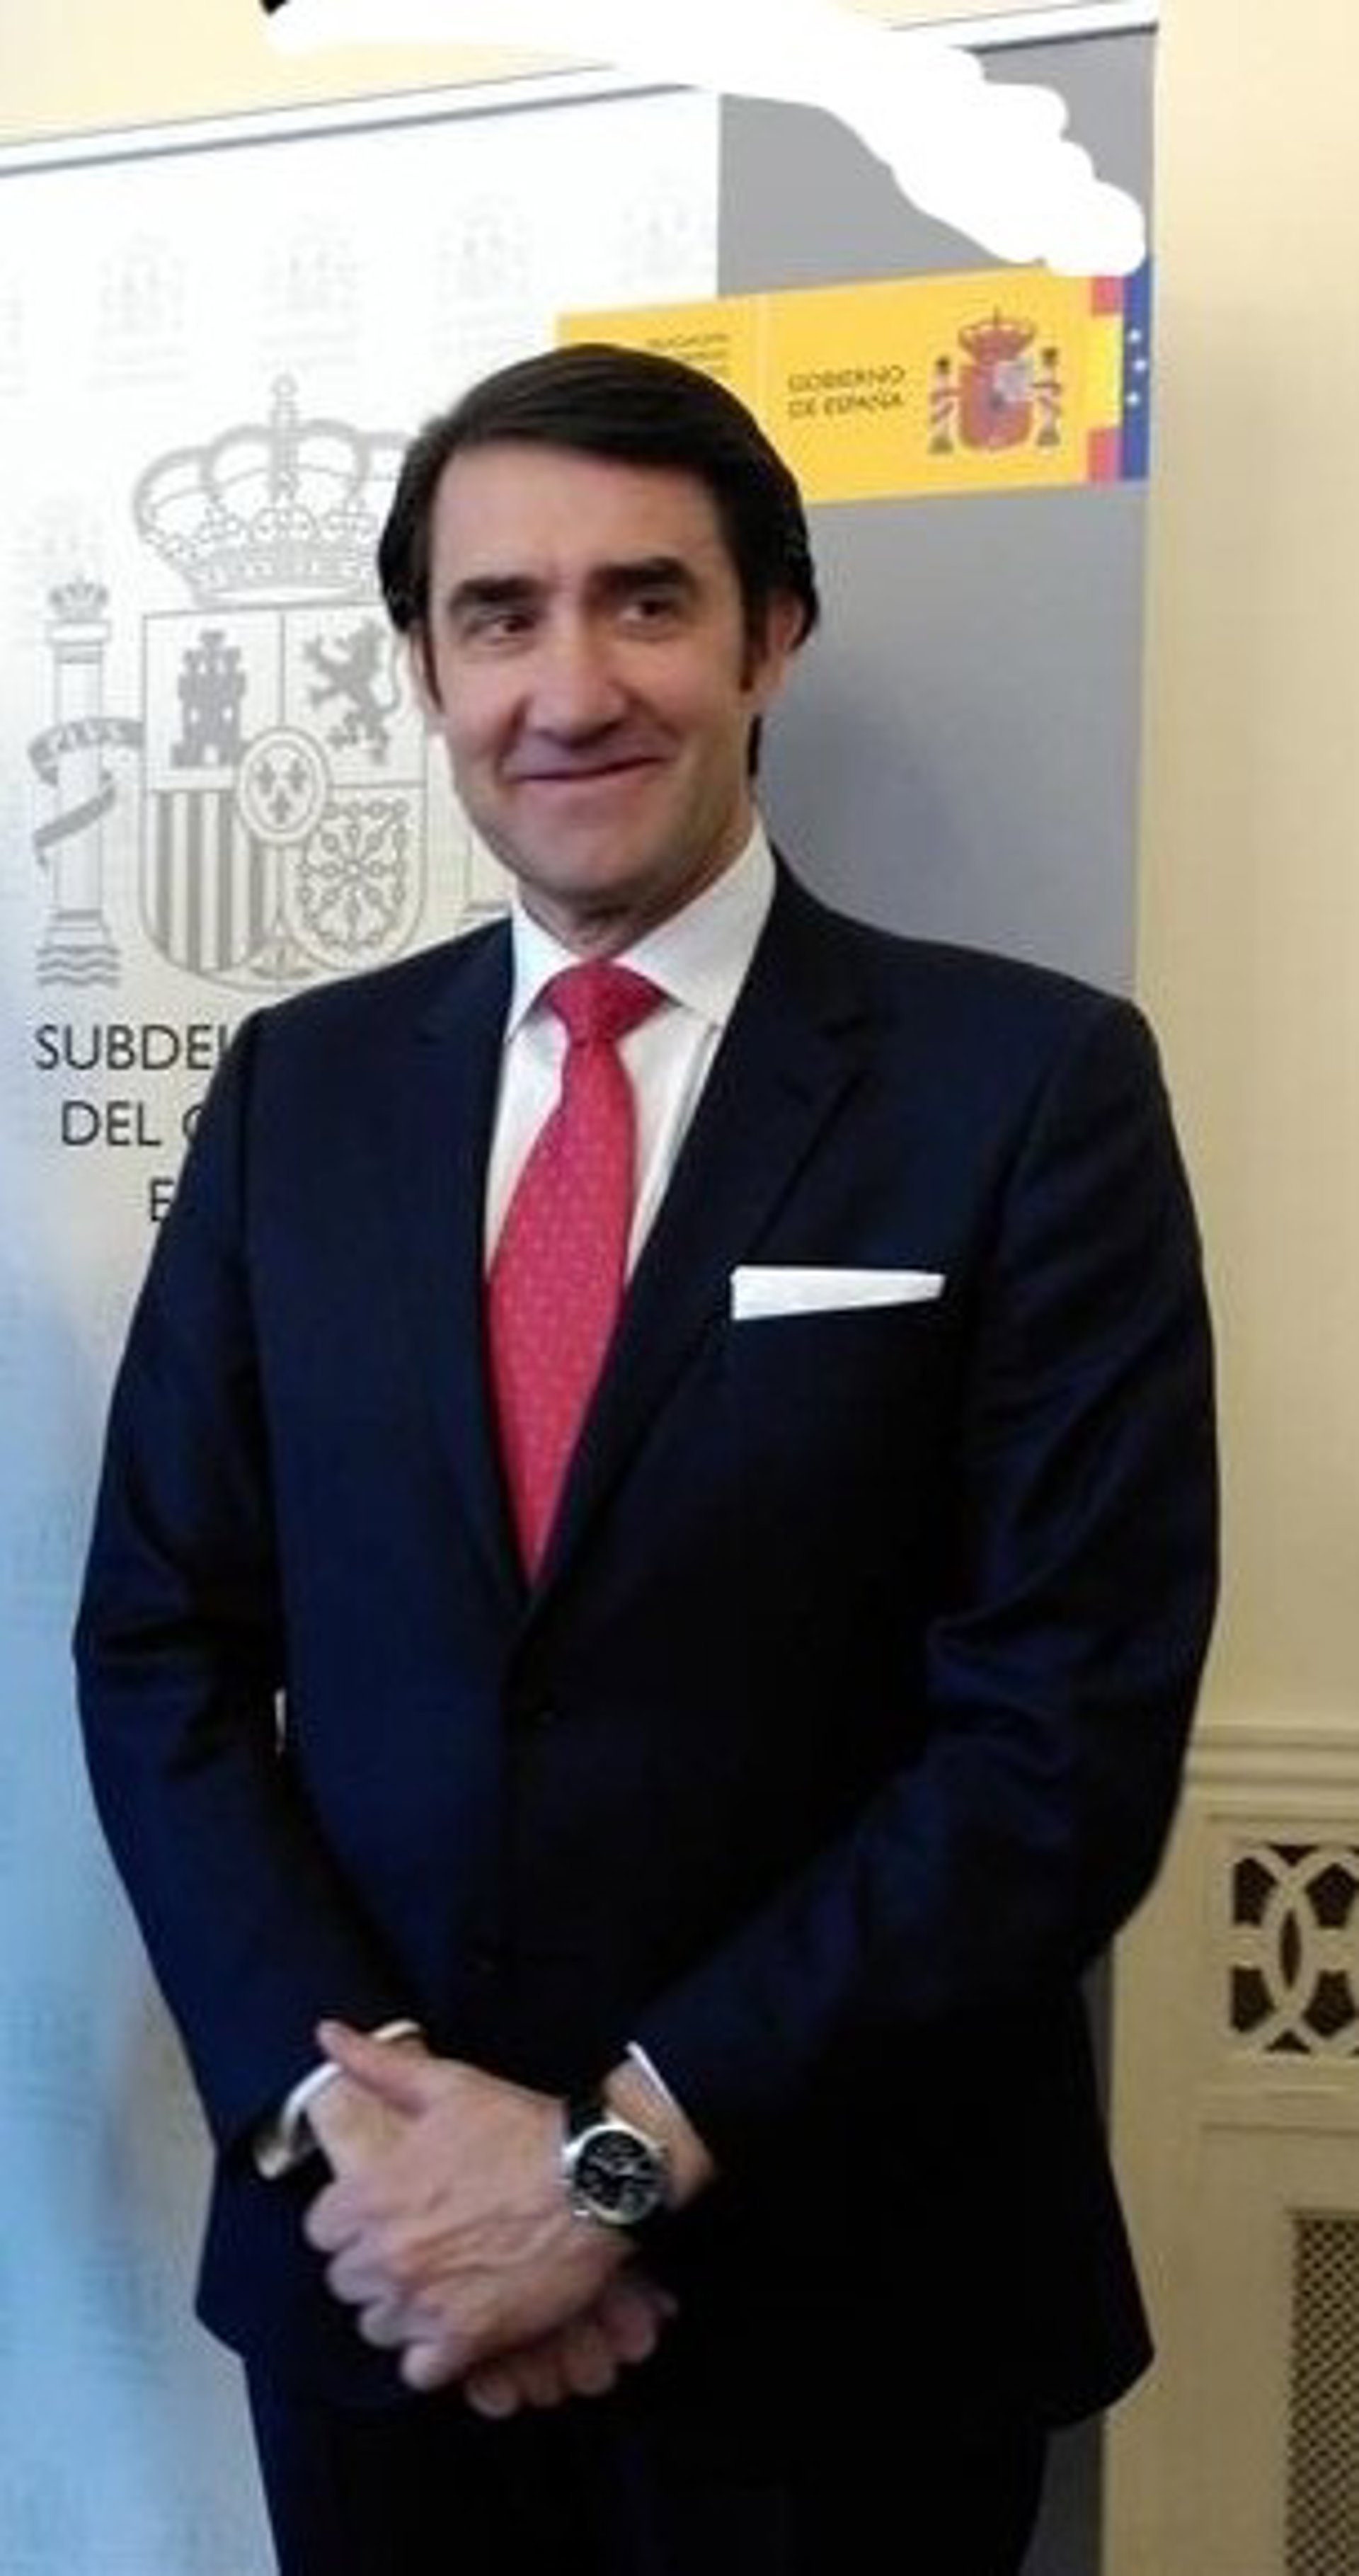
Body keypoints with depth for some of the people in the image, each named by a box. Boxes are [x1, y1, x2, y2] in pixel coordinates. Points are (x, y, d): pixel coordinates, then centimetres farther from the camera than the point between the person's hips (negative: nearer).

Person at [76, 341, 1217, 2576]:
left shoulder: (1031, 1086, -9)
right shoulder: (302, 1087, 2)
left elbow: (1071, 1729, -14)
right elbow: (160, 1642, 2)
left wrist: (624, 2151, -15)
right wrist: (337, 2109, -11)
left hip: (832, 2300, -3)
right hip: (368, 2256, 3)